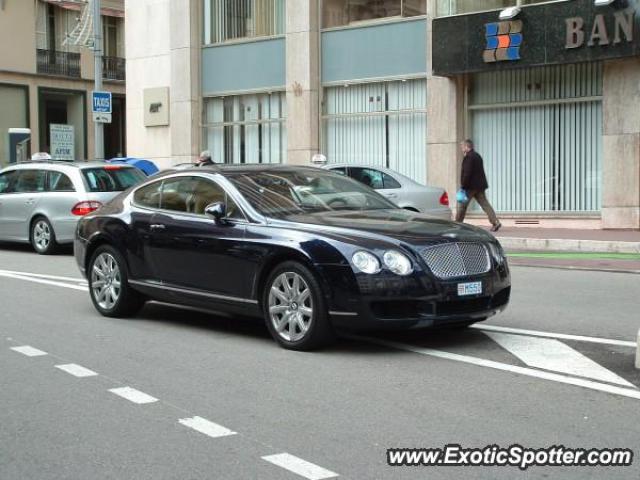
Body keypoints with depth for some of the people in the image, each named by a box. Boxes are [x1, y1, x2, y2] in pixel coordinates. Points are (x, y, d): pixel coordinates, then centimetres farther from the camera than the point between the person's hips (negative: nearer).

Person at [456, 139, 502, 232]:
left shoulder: (468, 157, -13)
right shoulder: (477, 156, 18)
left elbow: (467, 173, -21)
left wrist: (463, 186, -19)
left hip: (471, 186, -9)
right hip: (480, 185, 9)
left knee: (462, 204, 3)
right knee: (484, 204, 4)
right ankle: (495, 222, -6)